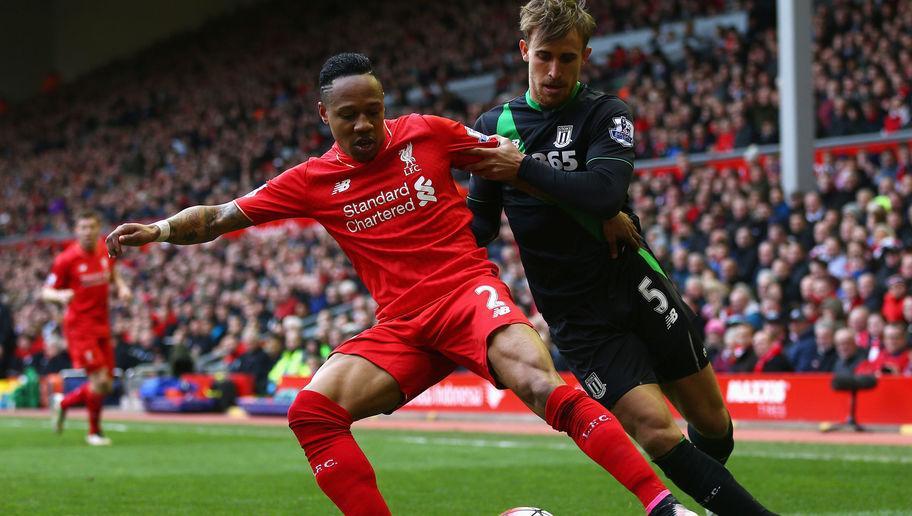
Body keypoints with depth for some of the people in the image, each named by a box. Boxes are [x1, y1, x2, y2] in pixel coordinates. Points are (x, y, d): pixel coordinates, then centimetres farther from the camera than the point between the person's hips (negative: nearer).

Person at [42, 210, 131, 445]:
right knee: (99, 379, -13)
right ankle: (94, 432, 6)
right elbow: (46, 292, -8)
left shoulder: (106, 251, 5)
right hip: (80, 327, -7)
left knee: (106, 385, 7)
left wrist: (122, 287, 2)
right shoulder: (66, 259, -12)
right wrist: (61, 296, -30)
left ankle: (63, 403, 31)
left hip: (103, 326, 7)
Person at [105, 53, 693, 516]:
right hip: (402, 326, 3)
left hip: (469, 290, -3)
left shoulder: (428, 134, 1)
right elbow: (219, 217, 6)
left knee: (541, 384, -31)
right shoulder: (314, 181, 5)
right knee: (312, 411, -17)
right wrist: (160, 229, -13)